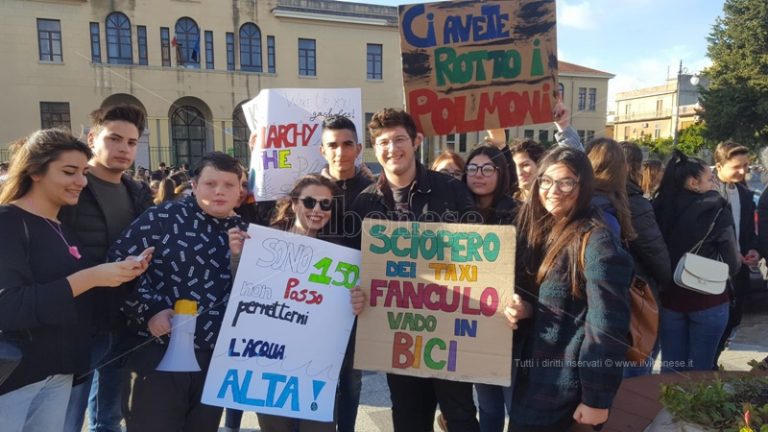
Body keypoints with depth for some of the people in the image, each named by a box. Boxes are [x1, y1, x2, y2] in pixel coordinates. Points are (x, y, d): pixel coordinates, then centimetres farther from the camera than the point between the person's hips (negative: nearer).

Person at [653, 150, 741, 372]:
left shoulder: (661, 207, -3)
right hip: (708, 301, -3)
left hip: (669, 298, 3)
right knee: (700, 371, 11)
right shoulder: (717, 211, -11)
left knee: (671, 369, 14)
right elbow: (732, 264, -9)